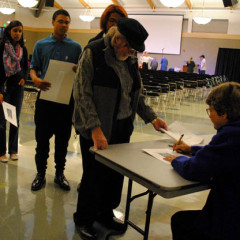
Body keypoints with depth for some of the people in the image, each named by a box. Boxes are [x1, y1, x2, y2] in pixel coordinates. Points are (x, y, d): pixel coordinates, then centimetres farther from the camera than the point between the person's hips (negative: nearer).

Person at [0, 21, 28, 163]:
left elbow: (26, 67, 16)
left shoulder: (23, 49, 7)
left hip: (18, 87, 3)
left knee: (15, 119, 7)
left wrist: (24, 78, -6)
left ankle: (13, 150, 19)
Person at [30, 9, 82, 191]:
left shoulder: (76, 47, 5)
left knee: (63, 139, 8)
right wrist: (36, 79, -15)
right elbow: (33, 67, 7)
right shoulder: (41, 45, 7)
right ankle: (41, 173, 21)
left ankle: (60, 173, 23)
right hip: (45, 97, 0)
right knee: (42, 137, 6)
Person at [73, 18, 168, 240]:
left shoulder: (131, 58, 9)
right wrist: (95, 129, -22)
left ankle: (105, 213, 35)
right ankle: (84, 220, 26)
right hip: (97, 128, -6)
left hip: (122, 127, 6)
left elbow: (136, 93, 18)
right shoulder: (93, 53, -11)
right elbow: (82, 93, -15)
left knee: (116, 172, 12)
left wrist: (151, 117, 9)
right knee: (94, 174, 3)